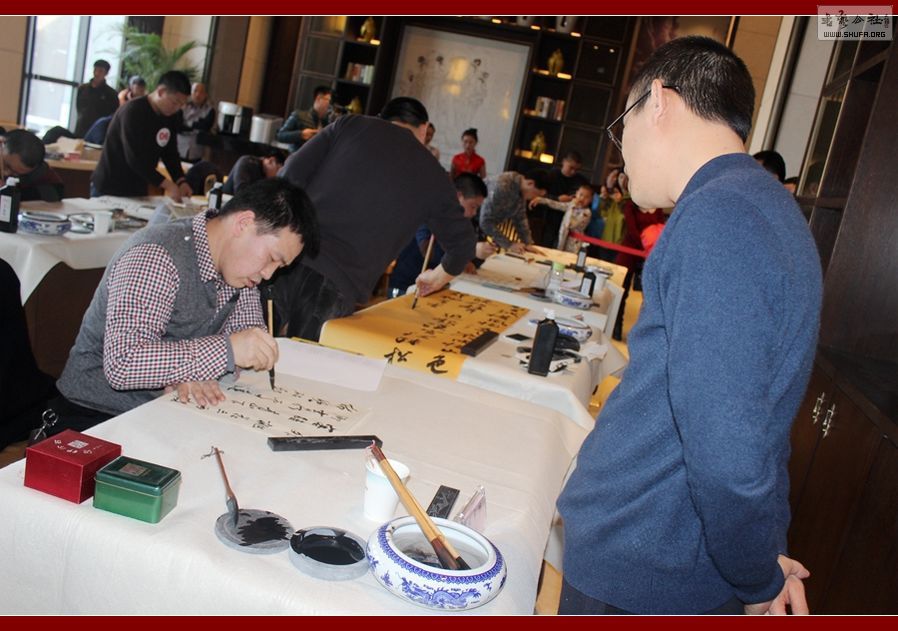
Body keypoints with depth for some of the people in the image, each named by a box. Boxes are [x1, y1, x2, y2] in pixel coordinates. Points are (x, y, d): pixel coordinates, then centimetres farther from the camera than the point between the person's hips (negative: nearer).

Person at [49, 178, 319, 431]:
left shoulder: (236, 257, 1)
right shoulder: (156, 257, -24)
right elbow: (122, 364, -33)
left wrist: (189, 371, -16)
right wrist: (227, 349, -34)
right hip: (97, 417, -7)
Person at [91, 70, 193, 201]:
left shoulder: (172, 116, 0)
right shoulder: (133, 112, -21)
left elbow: (170, 153, 5)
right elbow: (135, 158, -27)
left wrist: (181, 181, -11)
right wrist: (167, 185, -29)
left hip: (138, 190, 6)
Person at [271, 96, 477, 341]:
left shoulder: (352, 124, 12)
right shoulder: (432, 176, 11)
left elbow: (293, 171, 5)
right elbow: (462, 243, 19)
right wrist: (437, 277, 38)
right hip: (335, 285, -2)